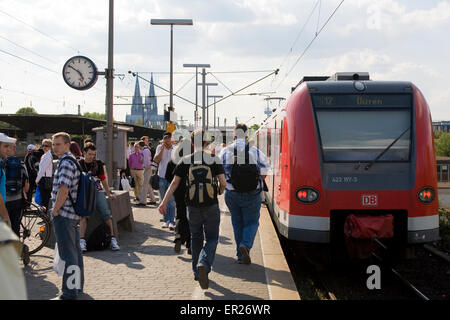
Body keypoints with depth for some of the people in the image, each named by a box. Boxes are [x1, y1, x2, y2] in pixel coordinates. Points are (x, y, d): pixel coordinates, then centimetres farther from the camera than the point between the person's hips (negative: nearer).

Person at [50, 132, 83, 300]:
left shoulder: (66, 163, -17)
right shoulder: (71, 160, 16)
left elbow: (63, 190, -24)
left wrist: (55, 210, -14)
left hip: (63, 215, -10)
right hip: (74, 214, 10)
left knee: (68, 254, -6)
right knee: (75, 251, 17)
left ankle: (70, 293, -3)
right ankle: (77, 285, 29)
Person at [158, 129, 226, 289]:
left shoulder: (185, 161, 1)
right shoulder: (214, 160, -3)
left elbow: (175, 182, -3)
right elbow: (223, 182, -7)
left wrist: (164, 202, -3)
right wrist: (220, 191, 16)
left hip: (193, 207, 2)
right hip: (211, 206, -2)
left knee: (196, 238, 18)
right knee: (212, 238, 6)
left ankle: (197, 272, 22)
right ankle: (203, 264, -21)